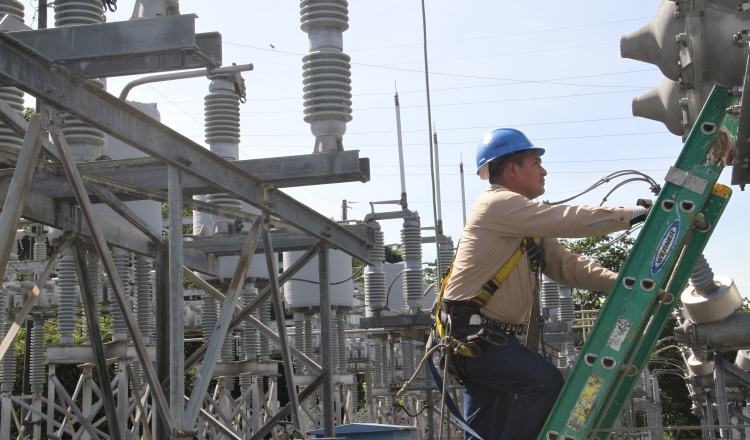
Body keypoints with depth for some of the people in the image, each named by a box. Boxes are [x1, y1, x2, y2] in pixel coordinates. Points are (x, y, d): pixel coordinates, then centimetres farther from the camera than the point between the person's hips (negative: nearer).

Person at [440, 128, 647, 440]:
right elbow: (569, 221, -19)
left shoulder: (530, 226, 18)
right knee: (545, 382, -23)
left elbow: (565, 264, 10)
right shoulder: (498, 204, -13)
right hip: (472, 332, -10)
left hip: (488, 335, 10)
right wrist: (635, 214, -12)